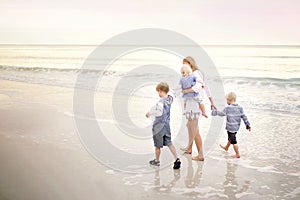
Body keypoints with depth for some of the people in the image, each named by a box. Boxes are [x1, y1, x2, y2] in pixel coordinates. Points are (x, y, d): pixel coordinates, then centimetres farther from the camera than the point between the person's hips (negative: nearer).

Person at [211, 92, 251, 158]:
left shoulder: (227, 108, -17)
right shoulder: (240, 108, 0)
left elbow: (222, 113, -3)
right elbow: (244, 117, 1)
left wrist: (215, 111, 14)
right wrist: (248, 125, 8)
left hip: (231, 128, -8)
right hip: (236, 127, 8)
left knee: (233, 141, 1)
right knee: (230, 138, 28)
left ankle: (237, 154, 5)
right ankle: (226, 147, 50)